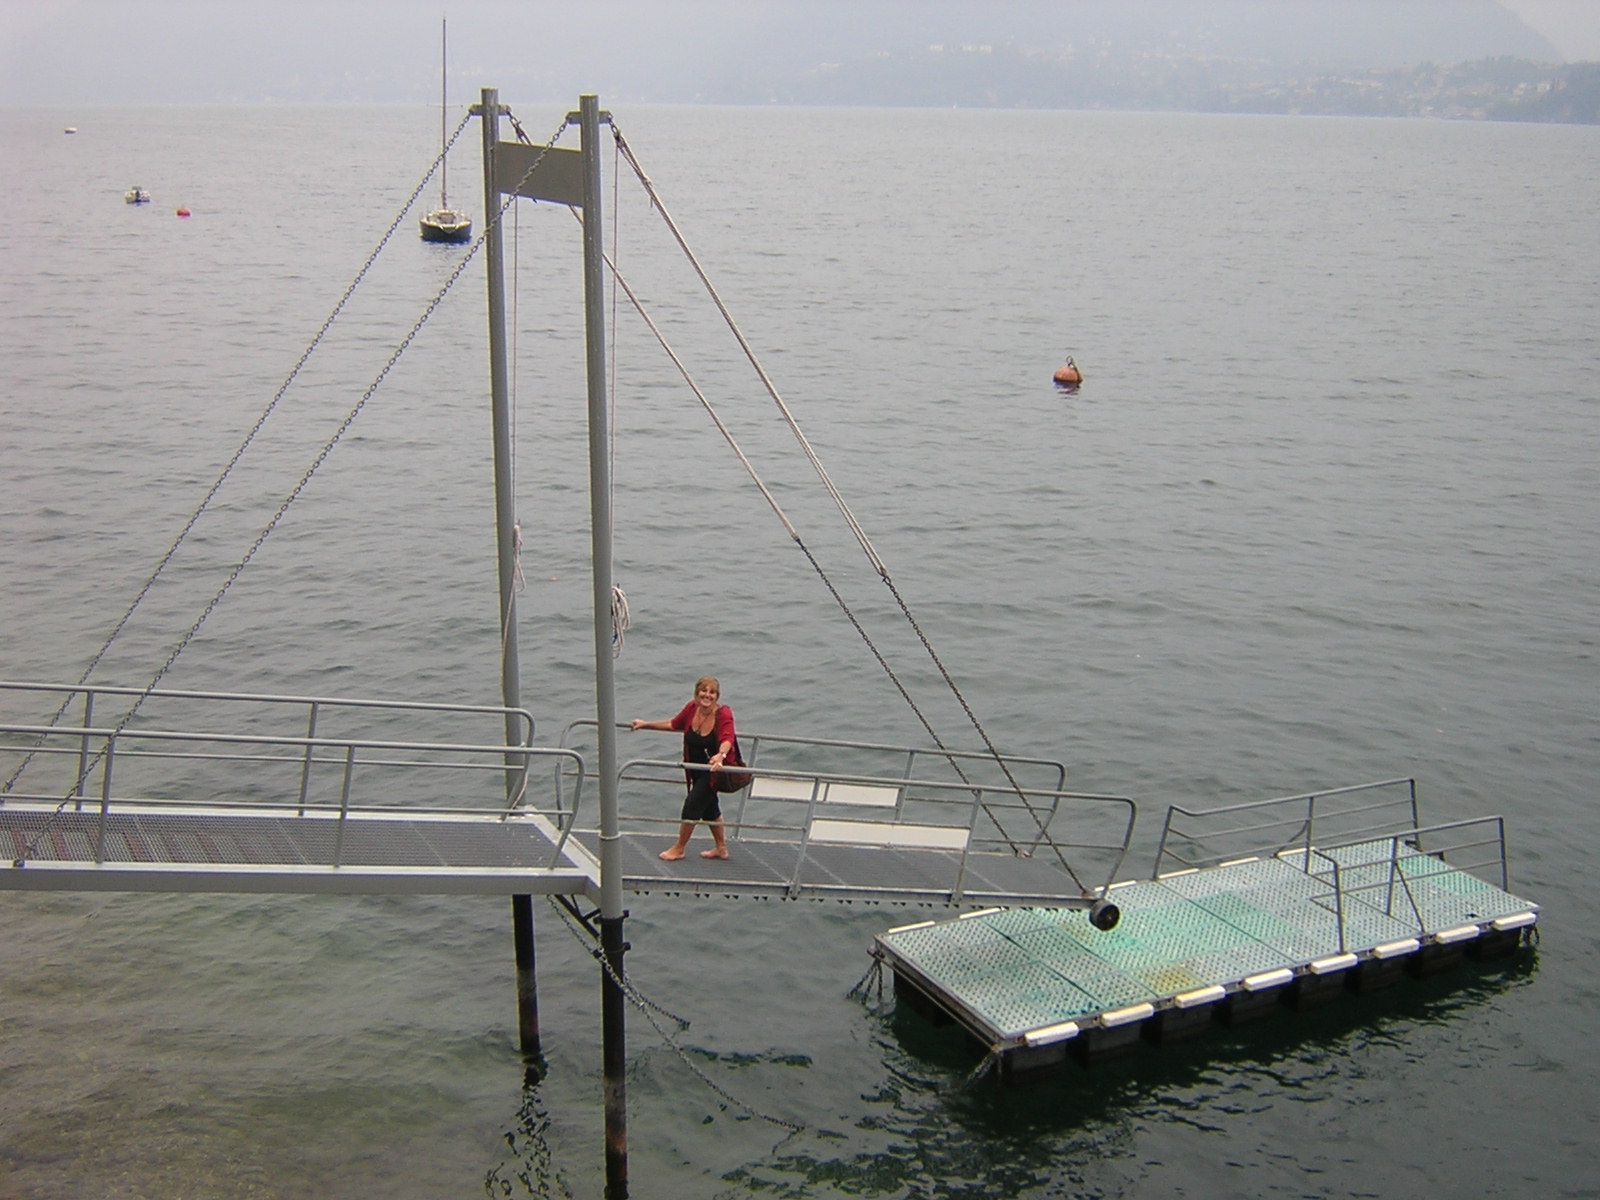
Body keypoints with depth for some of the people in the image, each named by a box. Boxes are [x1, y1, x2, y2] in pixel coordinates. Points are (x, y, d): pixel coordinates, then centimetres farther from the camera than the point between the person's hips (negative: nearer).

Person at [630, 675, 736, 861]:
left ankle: (679, 848, 19)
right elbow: (674, 724, 10)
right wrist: (646, 725, 16)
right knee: (709, 806, 18)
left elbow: (727, 739, -41)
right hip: (696, 770, 6)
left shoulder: (723, 714, -25)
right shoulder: (692, 708, -9)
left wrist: (720, 755, -62)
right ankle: (721, 848, 36)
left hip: (713, 770, -6)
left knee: (692, 804, -1)